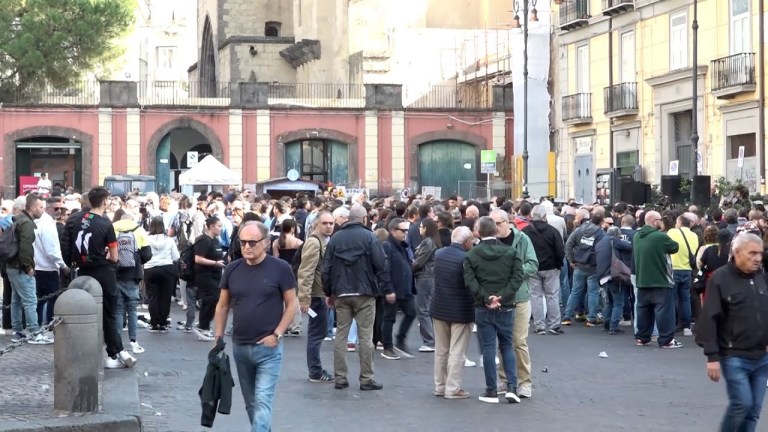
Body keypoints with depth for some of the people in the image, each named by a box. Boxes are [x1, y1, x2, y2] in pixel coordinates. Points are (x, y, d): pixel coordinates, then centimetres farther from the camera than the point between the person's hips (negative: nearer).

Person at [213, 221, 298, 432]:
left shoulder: (280, 268, -8)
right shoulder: (232, 269, 2)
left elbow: (291, 304, -4)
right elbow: (223, 306, 11)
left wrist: (277, 334, -12)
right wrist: (218, 338, 7)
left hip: (269, 348, -4)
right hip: (239, 346, 5)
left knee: (263, 400, -10)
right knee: (251, 402, 14)